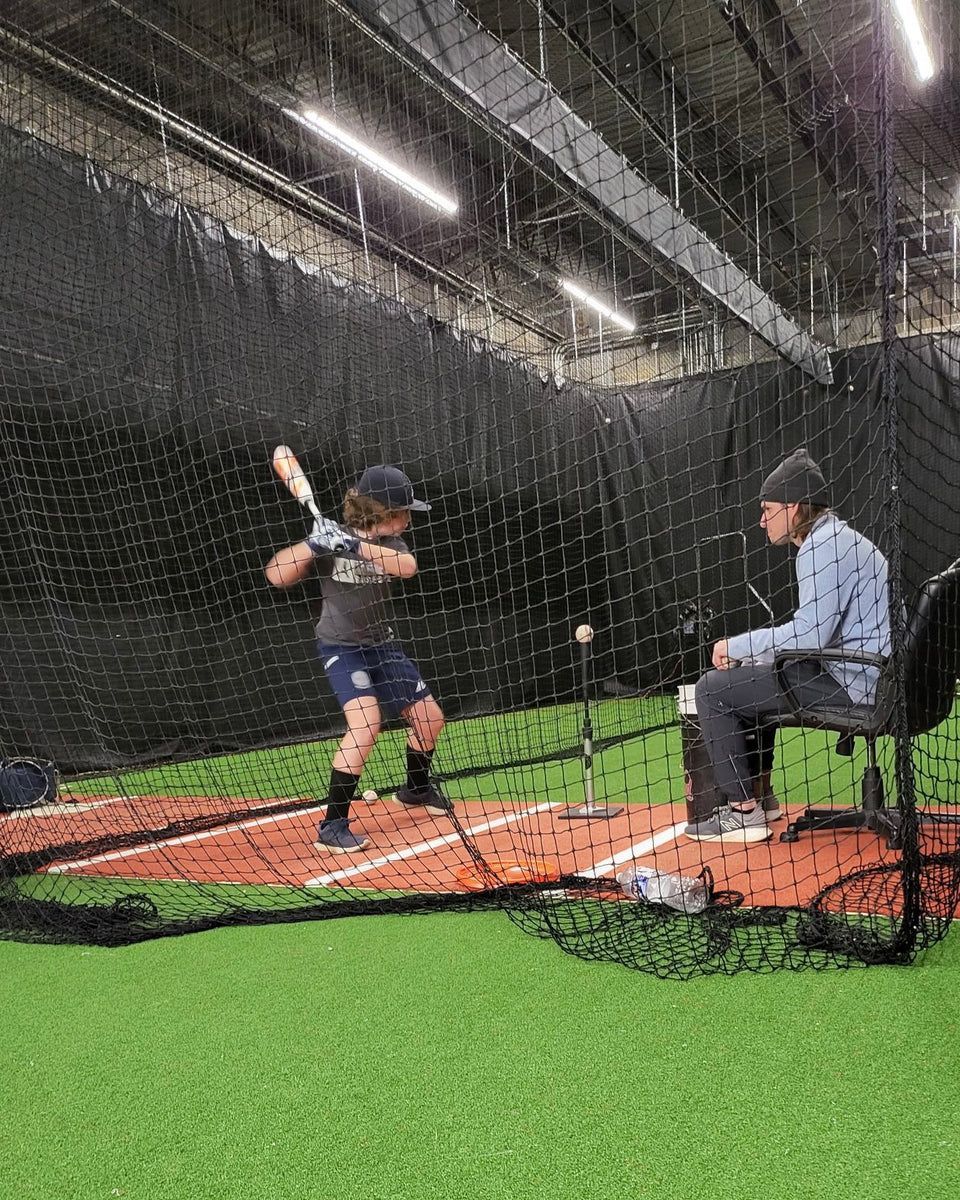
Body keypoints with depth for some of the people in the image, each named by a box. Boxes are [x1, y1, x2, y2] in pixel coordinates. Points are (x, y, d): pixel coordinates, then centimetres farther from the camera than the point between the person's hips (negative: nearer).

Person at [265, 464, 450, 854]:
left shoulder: (388, 541, -2)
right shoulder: (330, 539, -15)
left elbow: (407, 567, -25)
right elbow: (277, 576, -22)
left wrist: (356, 546, -37)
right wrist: (313, 543, -35)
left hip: (382, 644, 6)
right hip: (341, 645, -6)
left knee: (430, 718, 11)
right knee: (366, 722, -28)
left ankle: (416, 789, 40)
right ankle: (332, 826, -21)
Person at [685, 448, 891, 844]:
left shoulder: (825, 546, -16)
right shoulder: (831, 539, 18)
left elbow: (809, 634, -25)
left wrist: (737, 646, -12)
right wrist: (745, 654, 9)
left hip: (850, 681, -11)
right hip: (852, 672, 11)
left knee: (713, 689, -8)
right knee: (746, 677, 27)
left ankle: (745, 813, -4)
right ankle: (756, 794, 28)